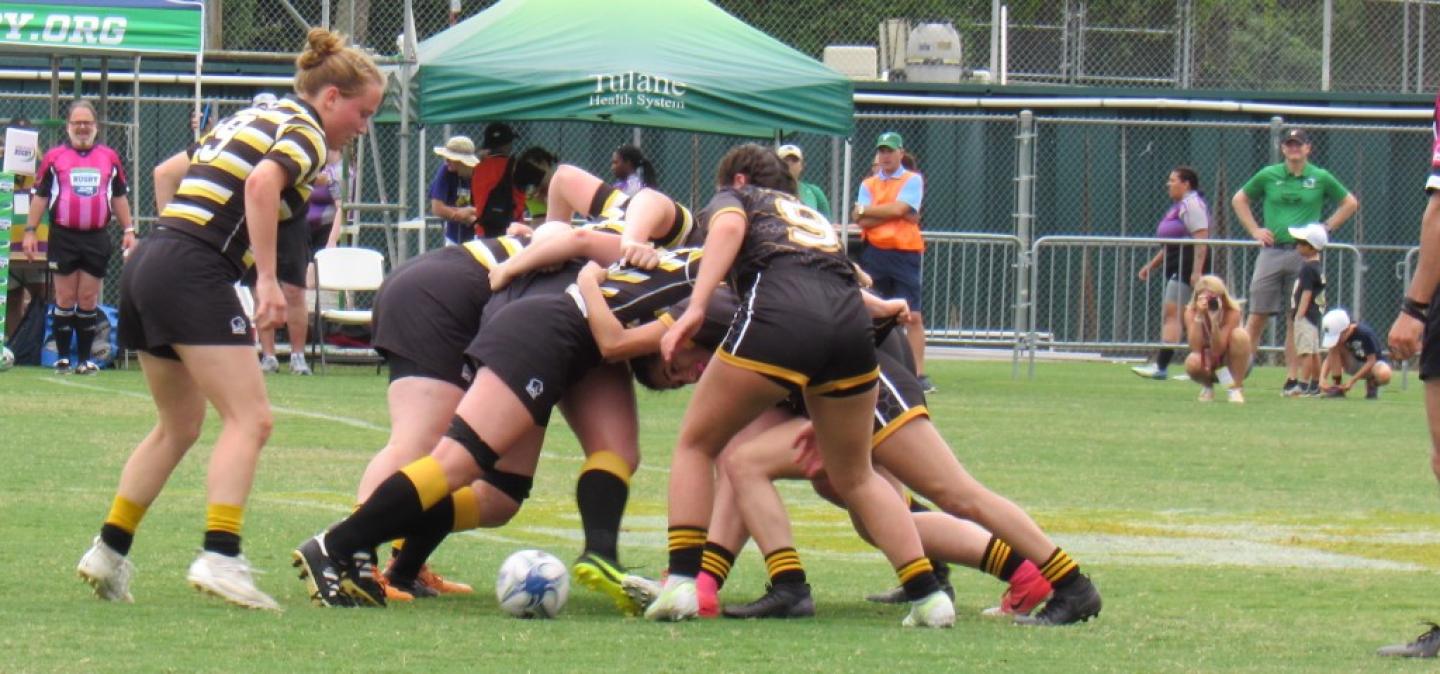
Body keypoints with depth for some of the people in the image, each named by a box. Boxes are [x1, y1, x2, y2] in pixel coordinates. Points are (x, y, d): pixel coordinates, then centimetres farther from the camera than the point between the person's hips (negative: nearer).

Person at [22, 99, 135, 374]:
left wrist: (128, 230, 10)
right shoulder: (54, 157, 2)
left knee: (89, 300, 4)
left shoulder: (110, 158, 8)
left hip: (97, 238, 2)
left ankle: (84, 358, 8)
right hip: (64, 236, -2)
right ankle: (63, 357, 8)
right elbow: (40, 195, 4)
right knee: (65, 298, 2)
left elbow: (120, 196, 15)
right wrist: (30, 231, -1)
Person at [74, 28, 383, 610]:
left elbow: (168, 173, 31)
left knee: (179, 426, 20)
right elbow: (263, 184, -24)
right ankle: (219, 557, -24)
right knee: (249, 419, -11)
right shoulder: (306, 134, -4)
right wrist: (268, 279, -23)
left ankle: (109, 551, 21)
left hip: (148, 262, 9)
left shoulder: (251, 120, 23)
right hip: (195, 275, -9)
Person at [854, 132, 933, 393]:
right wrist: (898, 215, -9)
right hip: (874, 253, 3)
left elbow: (899, 208, -13)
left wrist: (865, 210, -2)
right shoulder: (868, 184, 12)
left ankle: (919, 374, -5)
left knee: (913, 316, -6)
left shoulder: (913, 180, 3)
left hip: (905, 252, -3)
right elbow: (862, 222, -3)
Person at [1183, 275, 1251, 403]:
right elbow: (1195, 348, -29)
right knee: (1192, 362, -36)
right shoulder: (1191, 312, -17)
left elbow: (1218, 351, -28)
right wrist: (1199, 316, -37)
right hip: (1208, 365, 1)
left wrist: (1214, 319, -40)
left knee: (1239, 334, -31)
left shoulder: (1232, 312, -21)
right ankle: (1207, 386, 2)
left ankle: (1236, 388, -18)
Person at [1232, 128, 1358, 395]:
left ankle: (1292, 378, 6)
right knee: (1257, 314, -3)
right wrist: (1254, 230, 7)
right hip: (1272, 251, 0)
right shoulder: (1268, 176, 6)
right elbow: (1239, 200, 18)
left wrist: (1326, 228, 4)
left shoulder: (1321, 178, 4)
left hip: (1304, 254, 0)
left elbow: (1350, 203, 15)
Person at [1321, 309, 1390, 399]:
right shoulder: (1335, 334, -15)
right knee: (1335, 347, -23)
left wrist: (1352, 381, -25)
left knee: (1384, 374, -40)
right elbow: (1329, 358, -11)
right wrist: (1322, 379, -28)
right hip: (1353, 366, 4)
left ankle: (1372, 385, -3)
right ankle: (1336, 387, -15)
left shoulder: (1365, 333, -29)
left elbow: (1371, 361, -23)